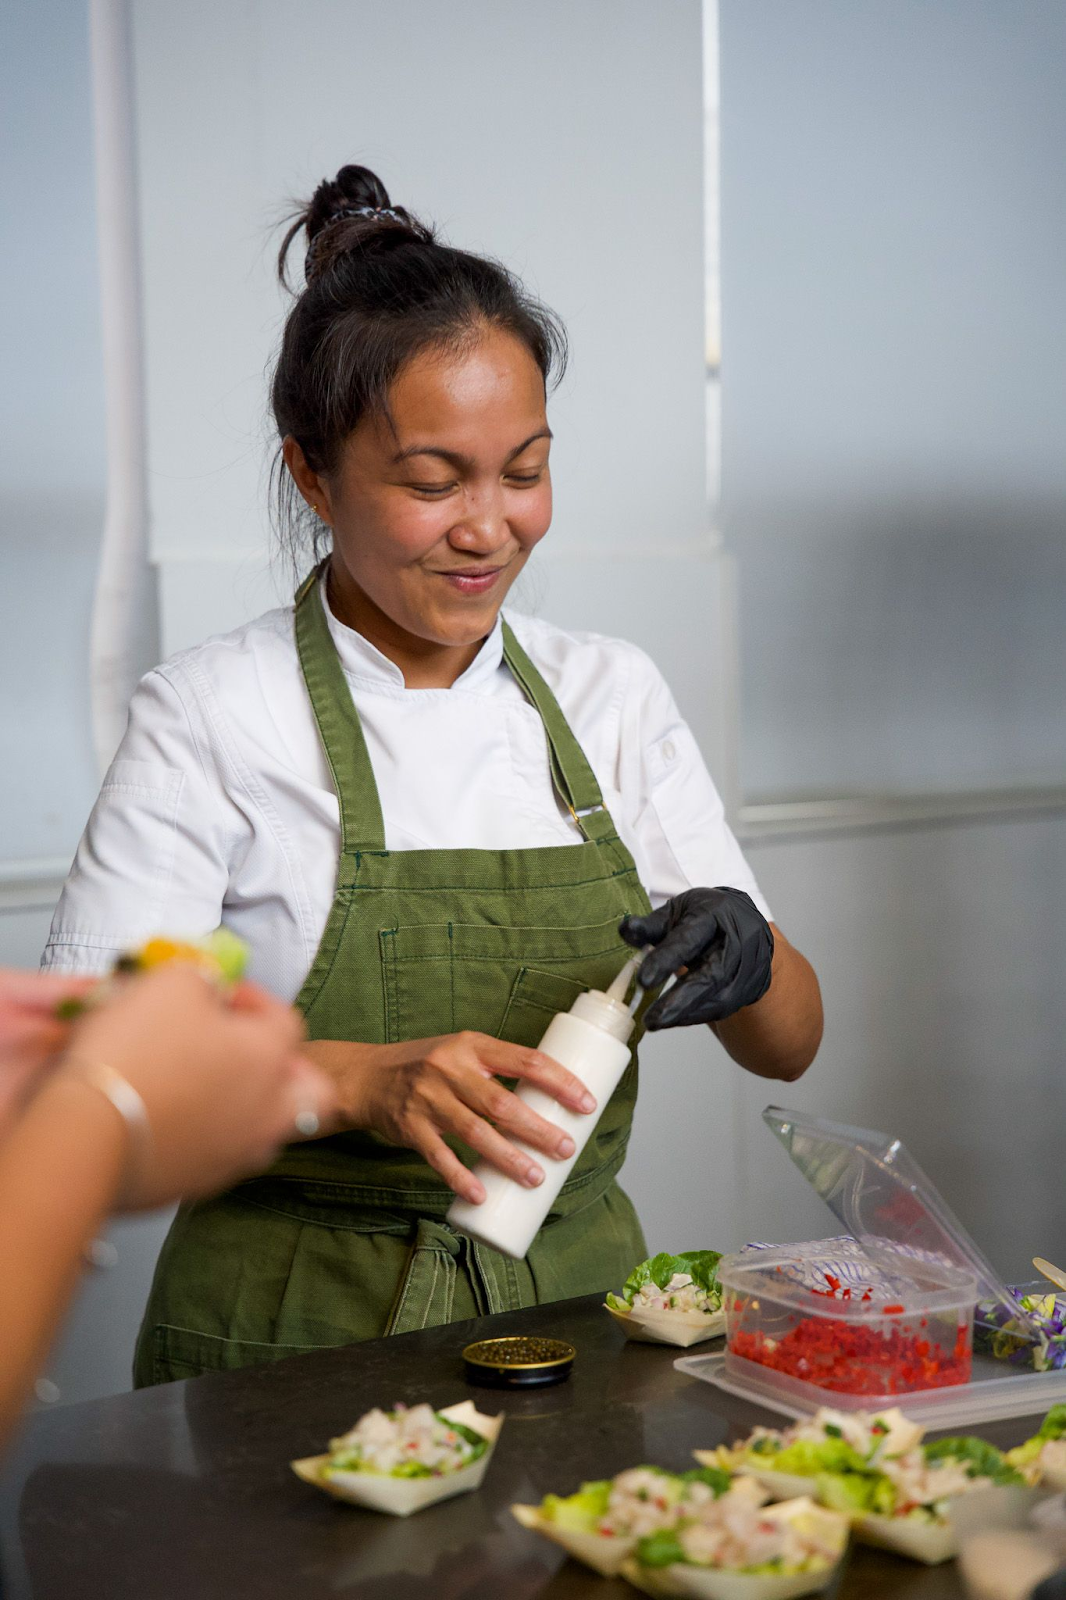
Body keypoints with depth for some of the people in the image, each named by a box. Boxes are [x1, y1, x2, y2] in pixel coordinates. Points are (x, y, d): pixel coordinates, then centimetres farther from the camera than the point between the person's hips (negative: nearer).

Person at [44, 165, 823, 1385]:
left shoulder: (608, 694, 6)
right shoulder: (211, 717, -6)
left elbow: (788, 1046, 6)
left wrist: (746, 955, -16)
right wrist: (361, 1081, -27)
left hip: (574, 1307, 4)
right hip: (302, 1332, -3)